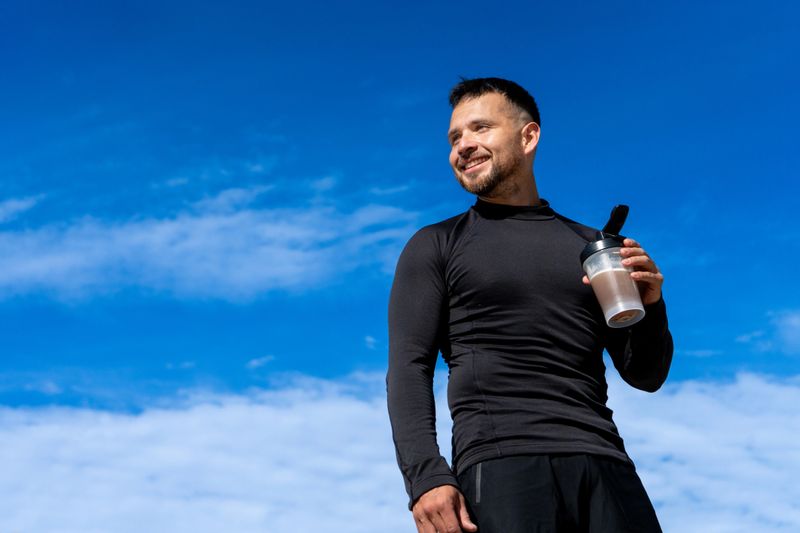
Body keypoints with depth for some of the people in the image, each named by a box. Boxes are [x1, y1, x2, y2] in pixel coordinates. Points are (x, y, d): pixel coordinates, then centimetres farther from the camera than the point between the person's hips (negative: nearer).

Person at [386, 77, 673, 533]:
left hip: (602, 461, 3)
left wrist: (650, 306, -1)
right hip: (500, 461, -3)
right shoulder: (435, 247, 12)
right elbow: (409, 368, 1)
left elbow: (646, 376, 19)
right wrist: (425, 476, -14)